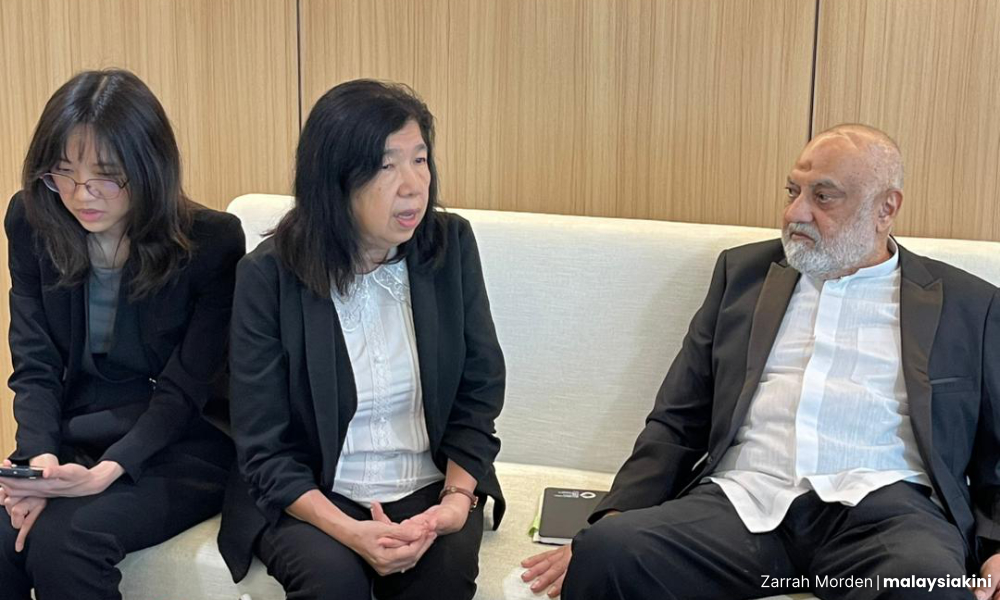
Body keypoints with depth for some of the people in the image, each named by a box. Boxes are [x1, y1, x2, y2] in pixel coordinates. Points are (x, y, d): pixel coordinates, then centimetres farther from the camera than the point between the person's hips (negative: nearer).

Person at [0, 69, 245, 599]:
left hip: (179, 448, -4)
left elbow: (183, 391, -14)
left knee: (63, 540, -30)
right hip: (72, 439, 4)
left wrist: (106, 472, -28)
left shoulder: (214, 242, -14)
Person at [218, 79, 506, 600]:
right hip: (310, 497, -1)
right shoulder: (268, 275, -11)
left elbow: (480, 390, 3)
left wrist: (457, 499, -12)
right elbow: (263, 447, -8)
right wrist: (350, 532, -22)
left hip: (427, 489, 1)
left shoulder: (451, 244, -4)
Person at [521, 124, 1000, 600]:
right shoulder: (745, 272, 19)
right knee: (604, 554, -27)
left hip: (882, 508, -1)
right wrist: (613, 520, 1)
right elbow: (677, 422, 16)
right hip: (742, 500, 2)